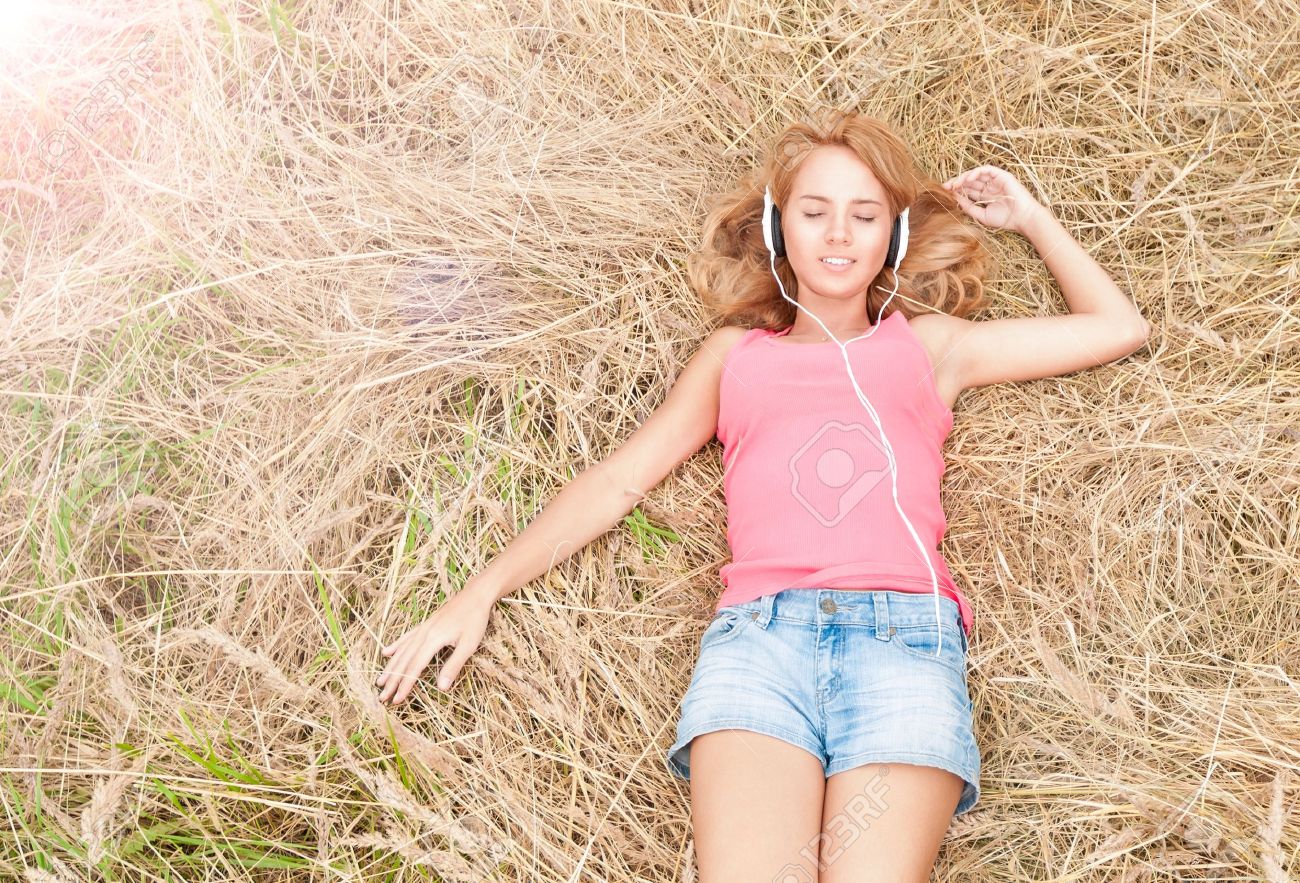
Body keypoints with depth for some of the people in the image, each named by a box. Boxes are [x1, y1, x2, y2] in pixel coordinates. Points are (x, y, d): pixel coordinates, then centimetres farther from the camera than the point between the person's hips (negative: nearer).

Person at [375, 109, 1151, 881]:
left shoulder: (928, 343, 27)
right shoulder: (736, 353, 27)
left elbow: (1119, 328, 30)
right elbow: (617, 481, 19)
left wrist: (1029, 216, 34)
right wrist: (482, 591, 10)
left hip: (905, 628, 0)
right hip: (759, 631, 0)